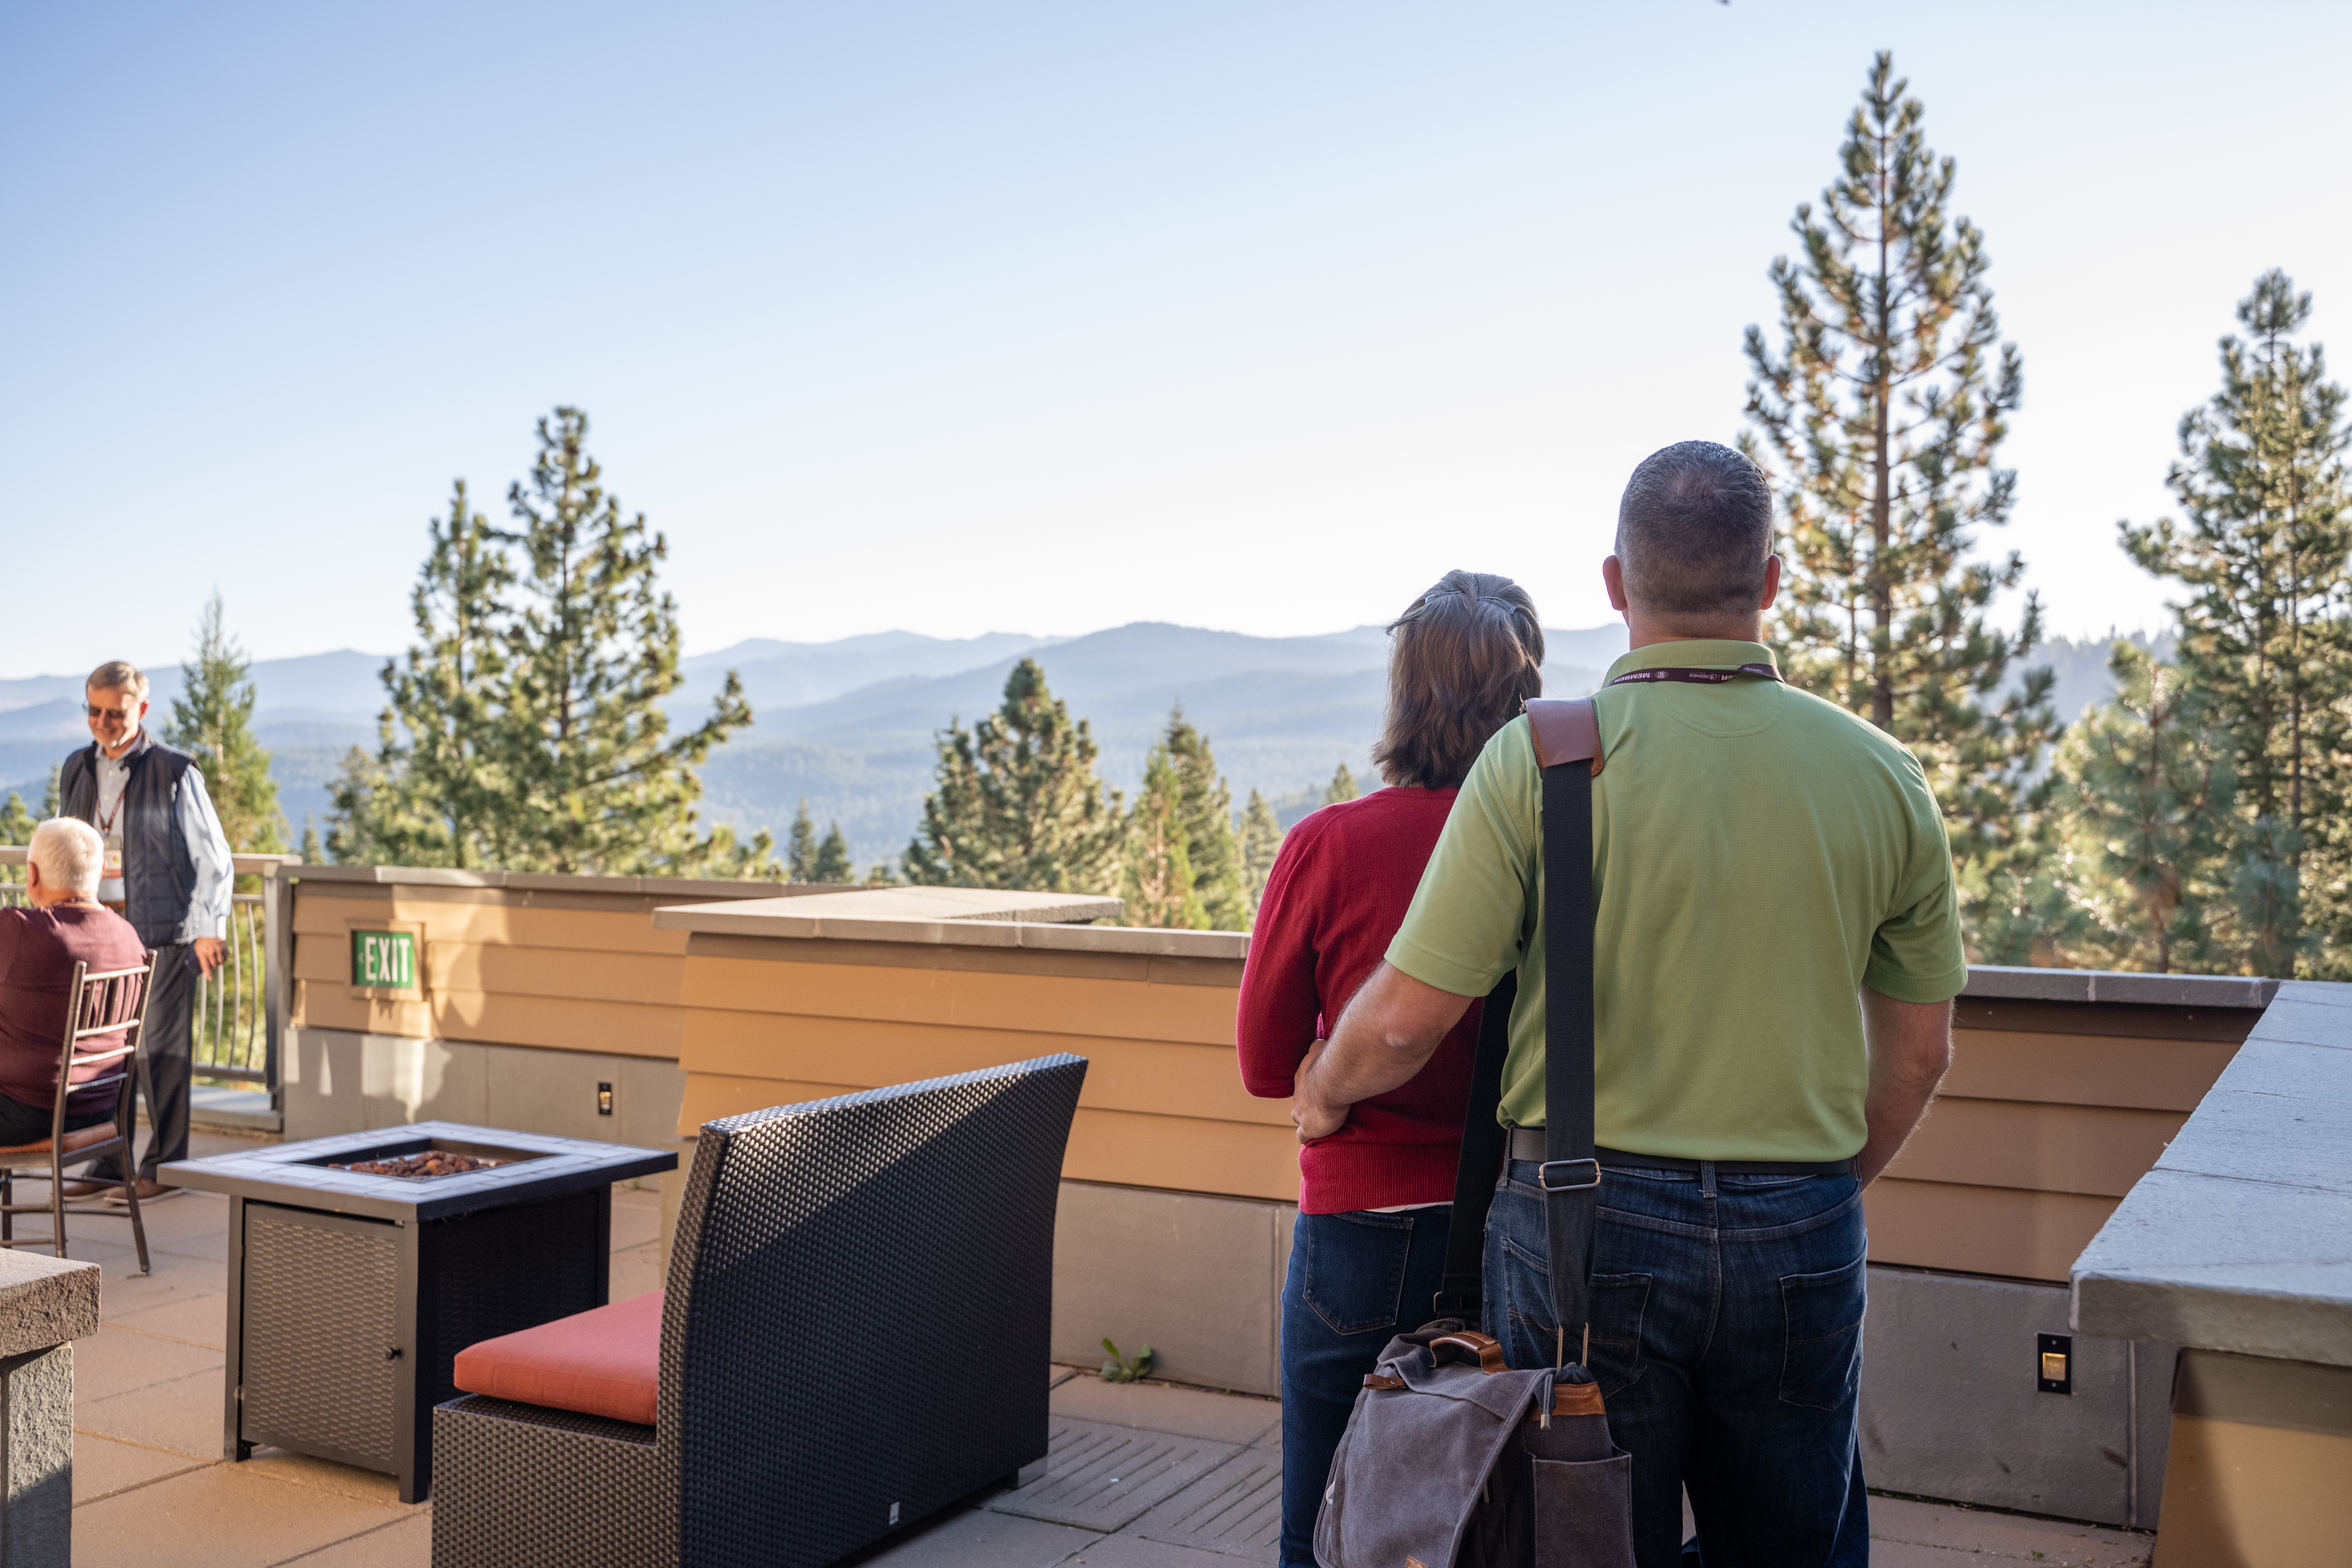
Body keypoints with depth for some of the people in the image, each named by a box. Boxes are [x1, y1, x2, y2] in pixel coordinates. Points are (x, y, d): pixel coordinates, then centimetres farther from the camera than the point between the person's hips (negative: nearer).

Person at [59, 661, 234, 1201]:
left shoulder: (175, 772, -6)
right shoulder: (77, 770, 10)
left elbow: (213, 858, -4)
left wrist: (207, 929, -10)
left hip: (163, 929, -5)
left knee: (164, 1048, -1)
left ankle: (163, 1167, 8)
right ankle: (108, 1160, 18)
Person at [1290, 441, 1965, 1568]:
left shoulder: (1538, 756, -11)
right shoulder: (1880, 775, -1)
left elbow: (1409, 1017, -11)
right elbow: (1917, 1051, 8)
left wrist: (1325, 1092, 10)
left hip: (1584, 1221, -2)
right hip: (1802, 1240, 3)